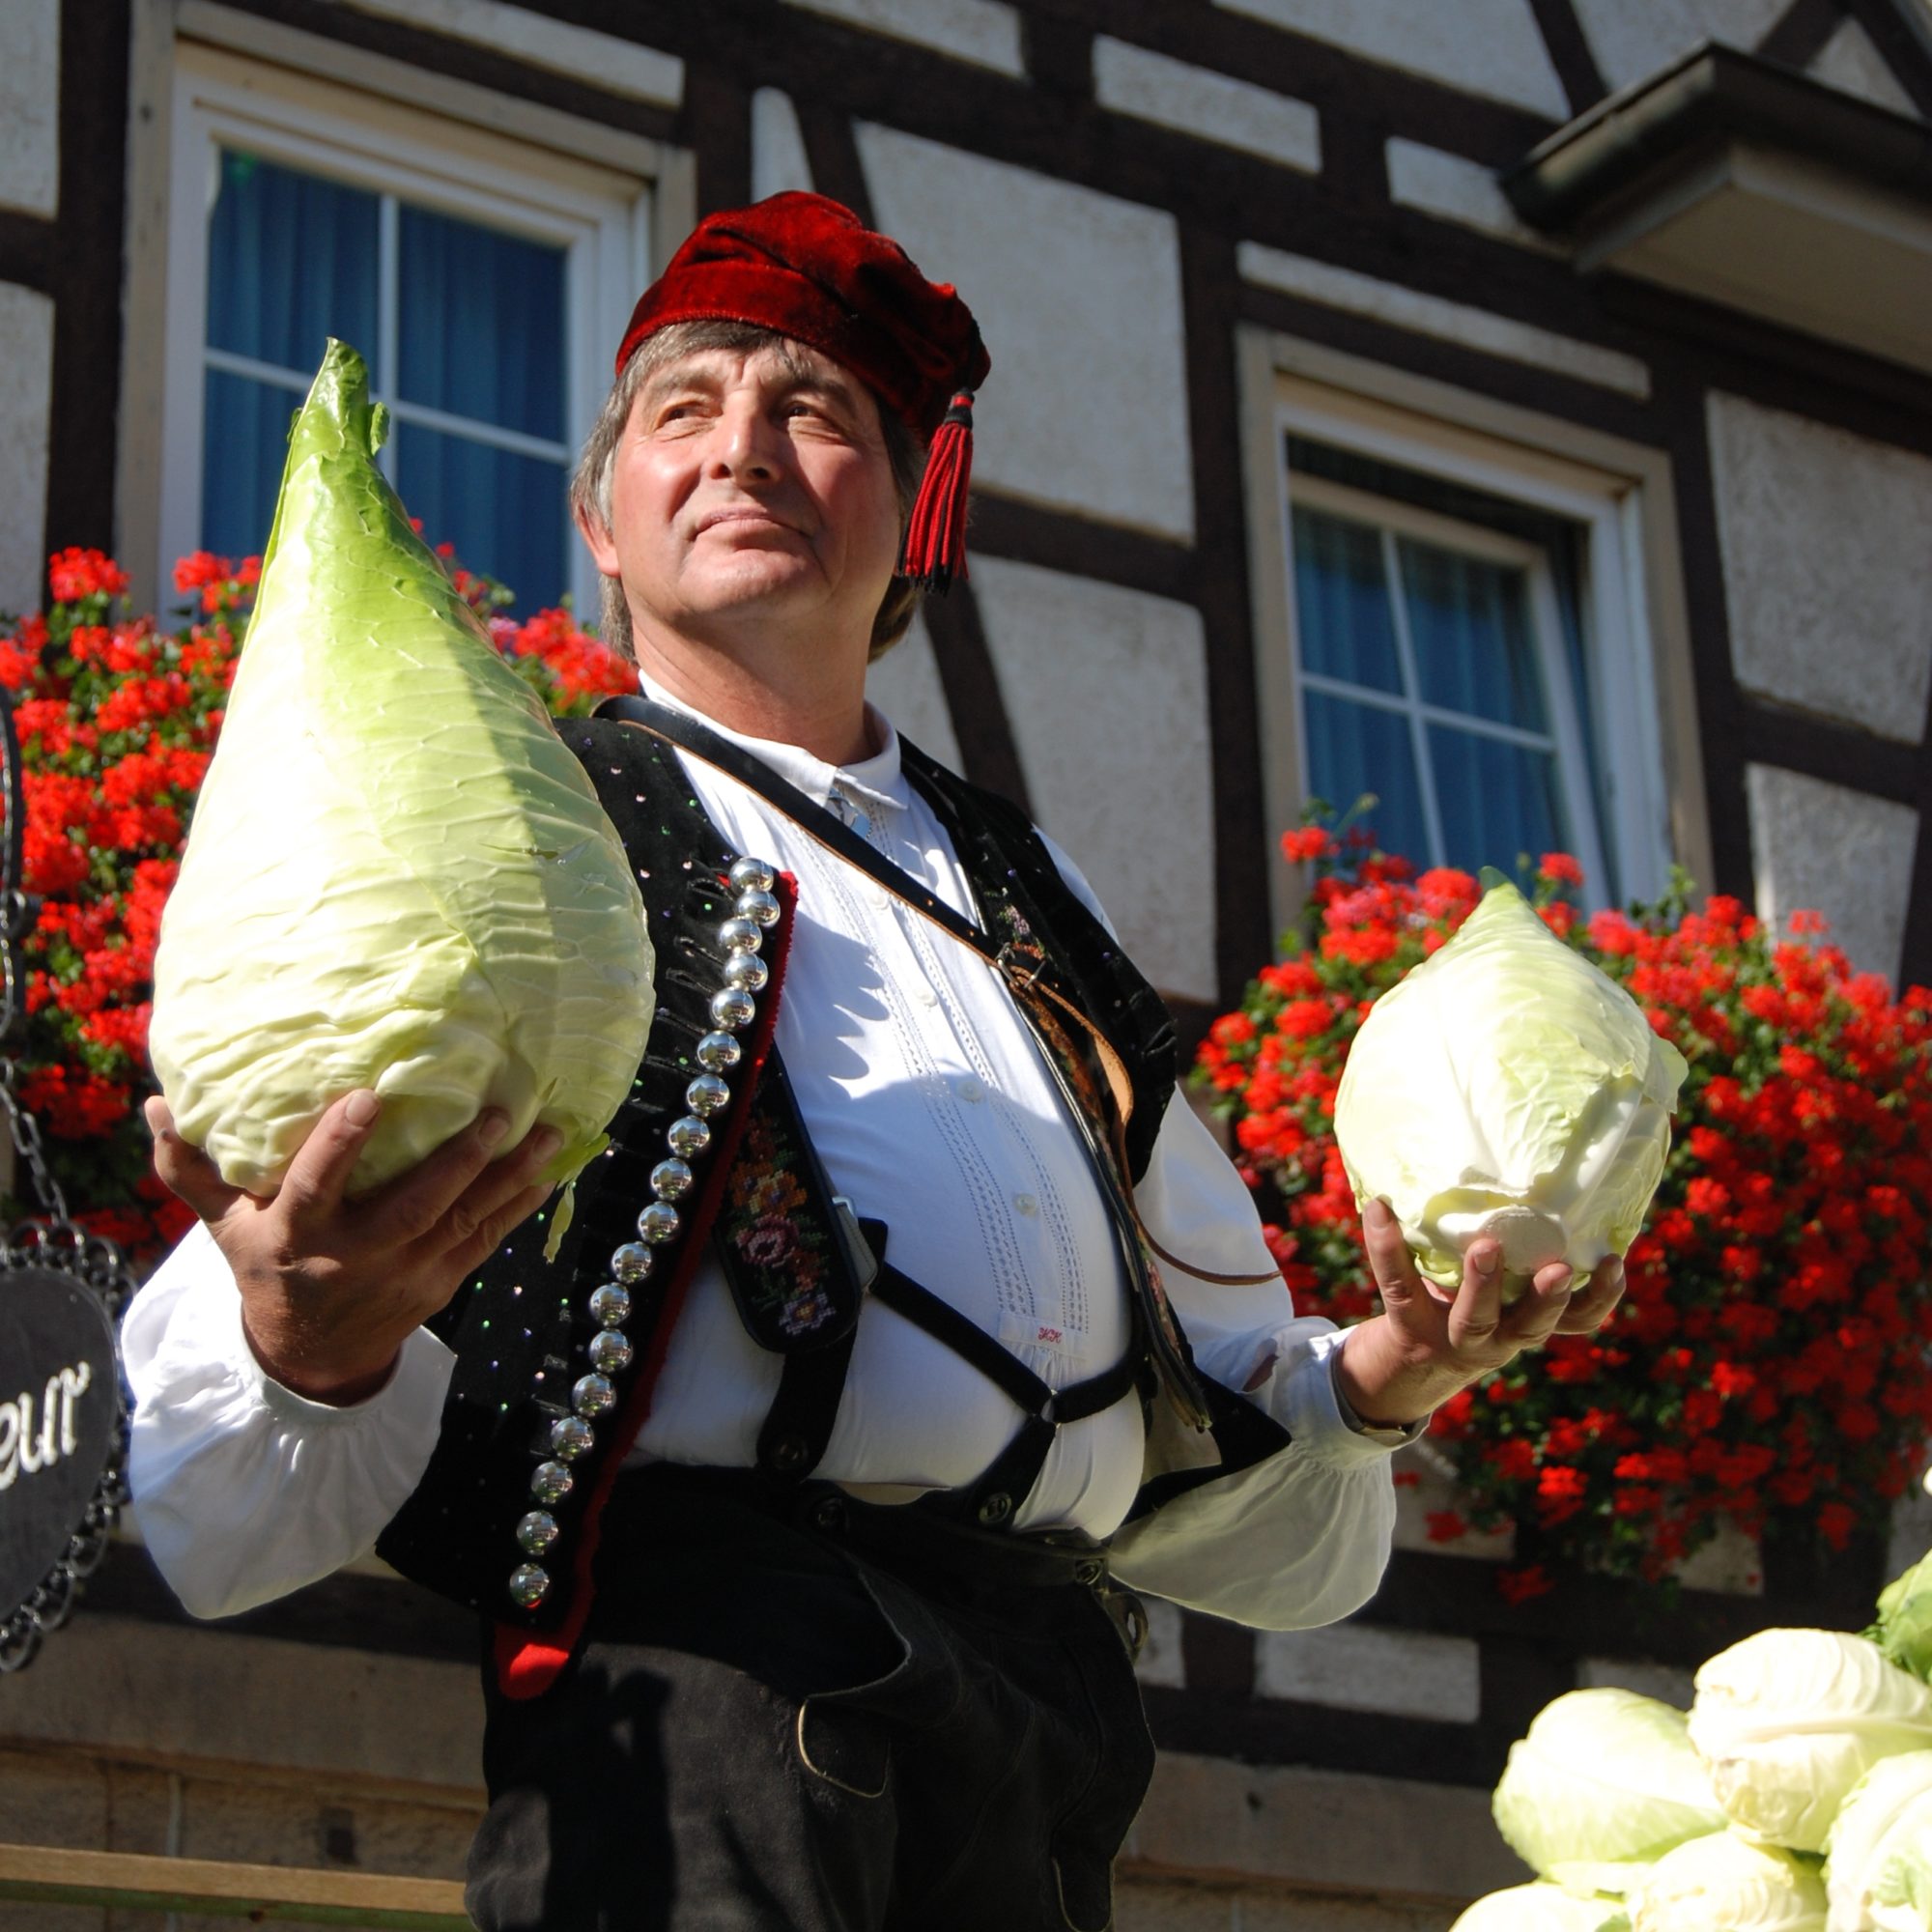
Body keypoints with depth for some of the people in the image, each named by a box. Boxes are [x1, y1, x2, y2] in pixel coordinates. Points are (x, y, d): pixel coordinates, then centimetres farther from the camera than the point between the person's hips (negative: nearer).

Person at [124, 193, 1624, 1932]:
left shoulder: (1022, 895, 26)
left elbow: (1213, 1469, 29)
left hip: (1055, 1690, 5)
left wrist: (1366, 1384, 8)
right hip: (701, 1638, -5)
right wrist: (304, 1345, -23)